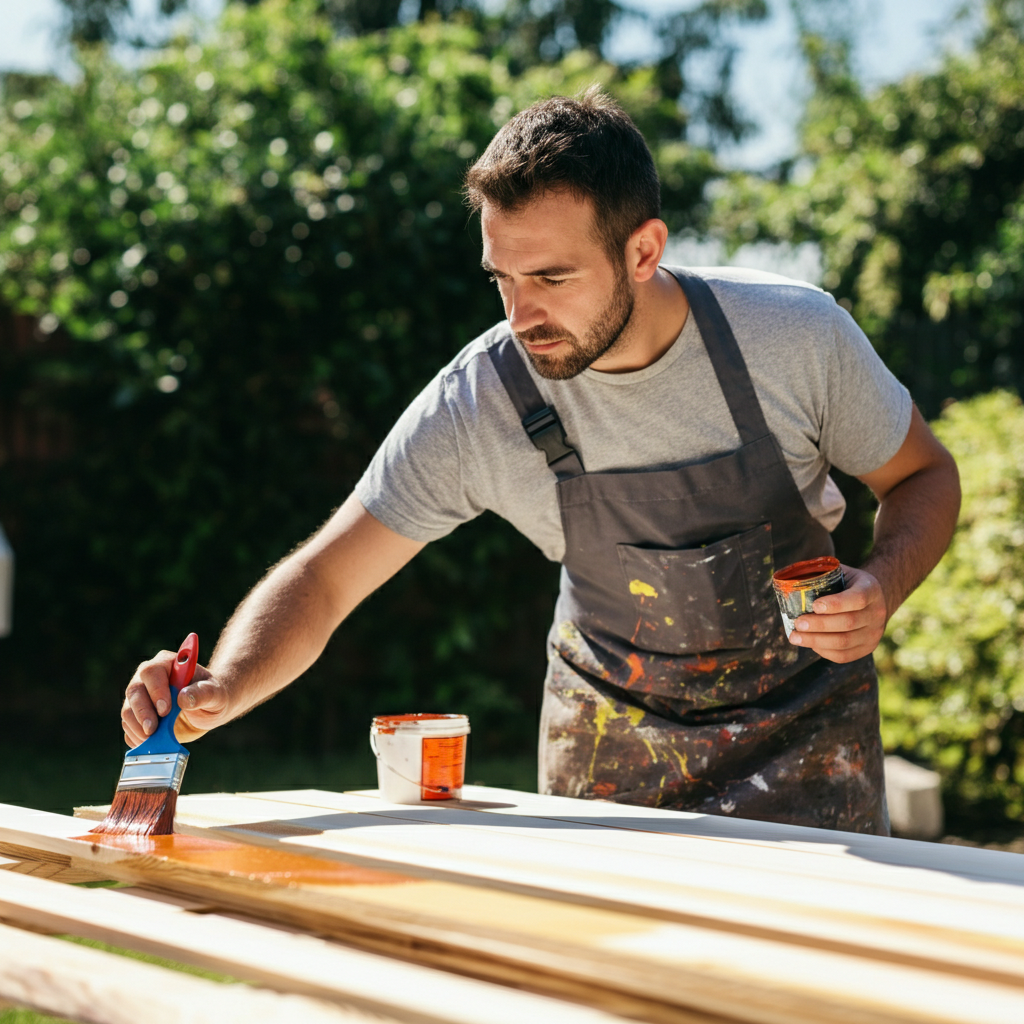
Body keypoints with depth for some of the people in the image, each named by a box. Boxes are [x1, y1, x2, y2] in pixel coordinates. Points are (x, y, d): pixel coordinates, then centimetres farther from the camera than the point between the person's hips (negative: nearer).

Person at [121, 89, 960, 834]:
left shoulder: (794, 335, -21)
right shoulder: (474, 406, -21)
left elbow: (923, 476, -3)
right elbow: (323, 579, -15)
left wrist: (883, 589, -24)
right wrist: (219, 690, -35)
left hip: (800, 713, -1)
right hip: (613, 724, 1)